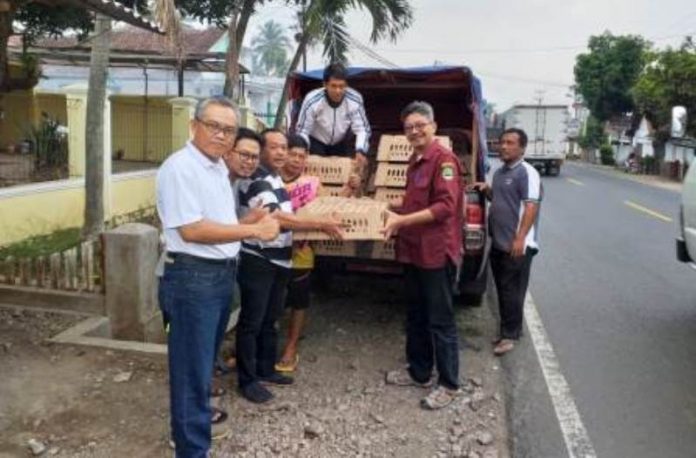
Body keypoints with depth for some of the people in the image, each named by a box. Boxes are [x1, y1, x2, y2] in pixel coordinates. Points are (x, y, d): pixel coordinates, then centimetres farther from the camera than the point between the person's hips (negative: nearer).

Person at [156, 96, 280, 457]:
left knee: (205, 360, 25)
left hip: (221, 275, 10)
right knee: (192, 366, 1)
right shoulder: (179, 167, -17)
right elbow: (192, 230, -24)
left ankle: (194, 417, 45)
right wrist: (254, 230, -21)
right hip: (192, 278, -9)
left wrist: (255, 220, 9)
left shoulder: (219, 167, 12)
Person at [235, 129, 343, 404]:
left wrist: (302, 233, 8)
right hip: (257, 262, -10)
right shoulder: (257, 182, -18)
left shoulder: (276, 180, 13)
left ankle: (266, 370, 32)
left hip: (278, 261, 10)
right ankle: (247, 380, 11)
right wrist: (320, 224, -24)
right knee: (251, 322, 1)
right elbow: (278, 219, -27)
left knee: (270, 320, 18)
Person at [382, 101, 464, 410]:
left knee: (440, 320, 1)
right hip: (413, 250, 9)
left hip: (437, 251, -9)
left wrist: (402, 221, -23)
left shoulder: (444, 159, -14)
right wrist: (397, 211, 14)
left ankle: (449, 384, 15)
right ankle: (419, 372, 34)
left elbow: (445, 206, -23)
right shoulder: (415, 161, 14)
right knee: (416, 316, 19)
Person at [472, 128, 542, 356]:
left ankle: (510, 335, 8)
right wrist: (486, 189, 9)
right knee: (502, 289, 16)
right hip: (498, 242, 9)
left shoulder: (527, 173, -13)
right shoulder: (500, 172, 15)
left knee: (512, 291, -2)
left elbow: (531, 207, -21)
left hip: (517, 245, -9)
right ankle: (508, 330, 28)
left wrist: (520, 238, -27)